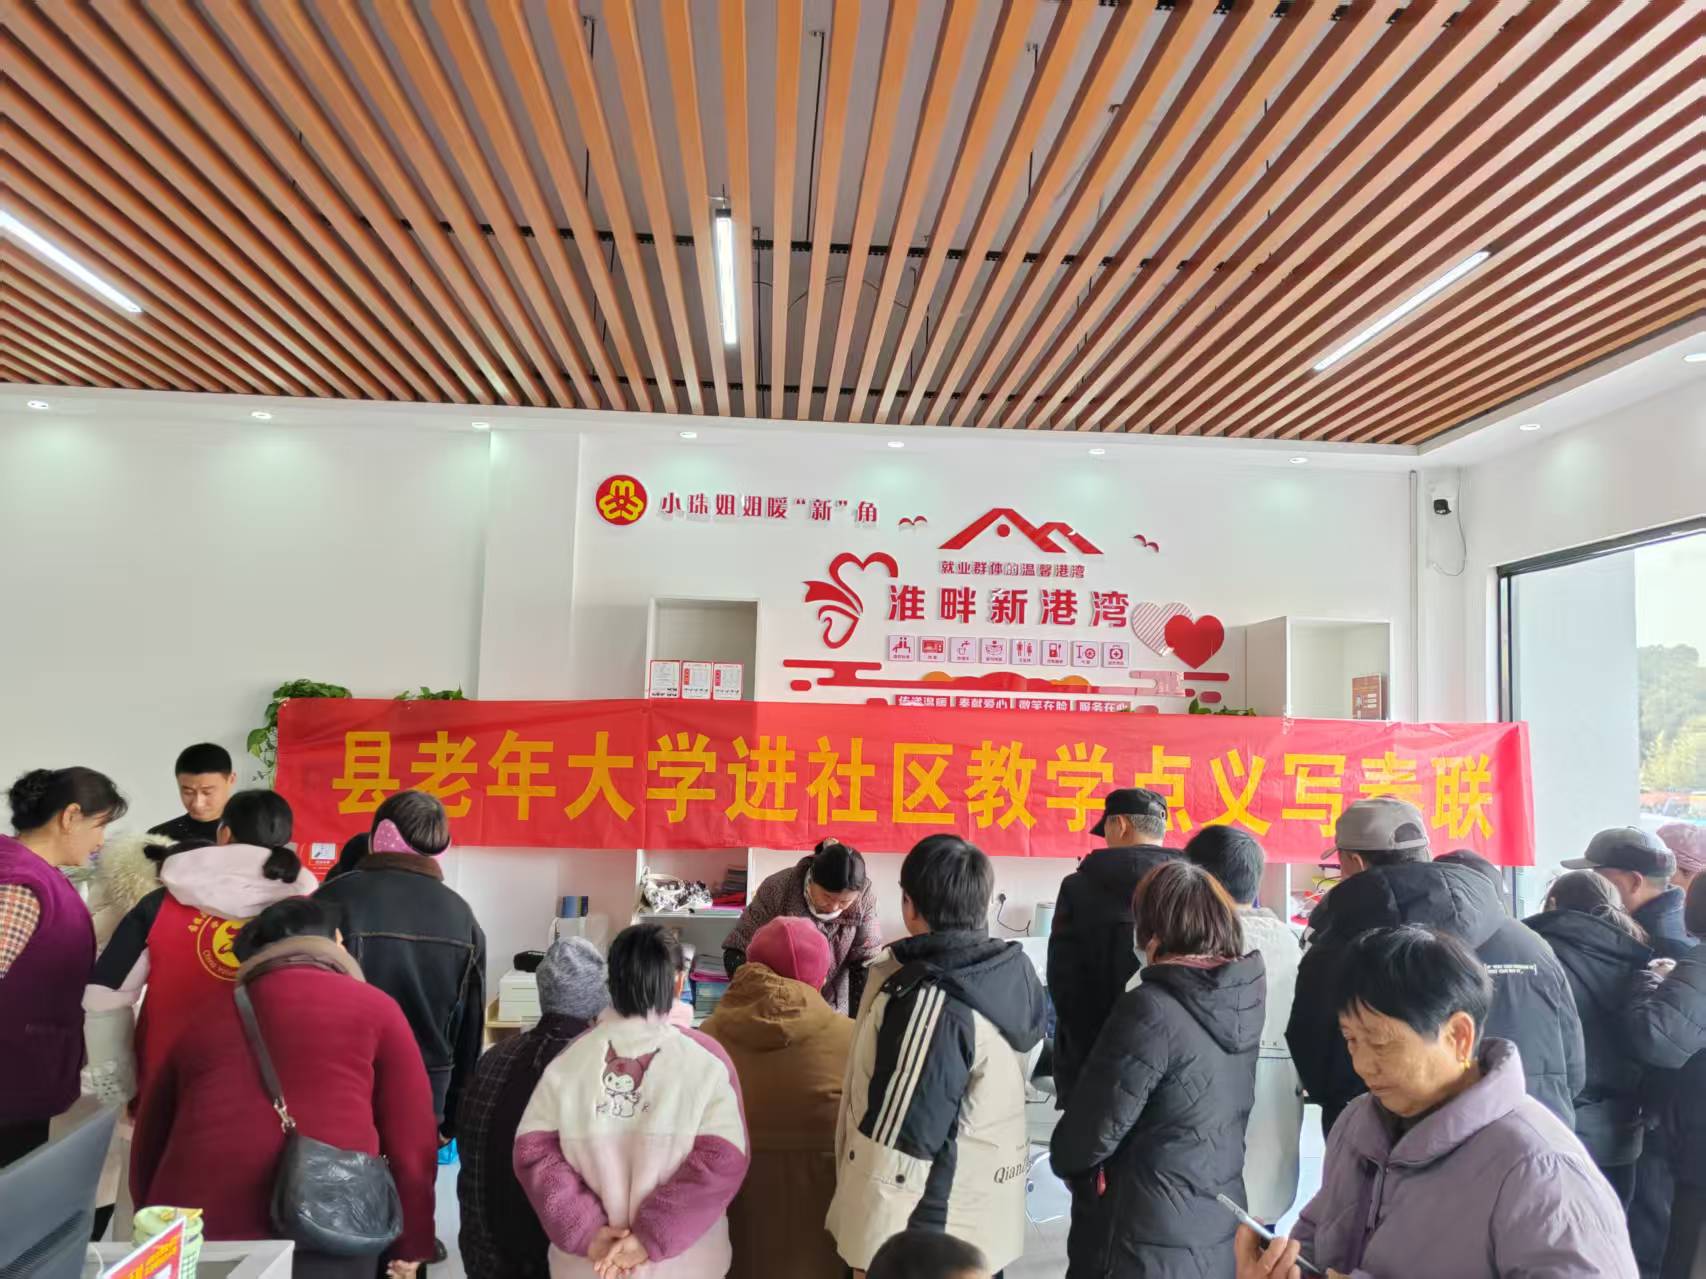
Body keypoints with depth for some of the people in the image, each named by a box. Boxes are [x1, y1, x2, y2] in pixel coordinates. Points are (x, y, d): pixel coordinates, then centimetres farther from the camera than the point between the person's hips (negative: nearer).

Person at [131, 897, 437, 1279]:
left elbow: (147, 1149, 27)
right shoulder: (372, 1007, 10)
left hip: (195, 1230, 3)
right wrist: (411, 1243, 15)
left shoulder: (199, 1023, 20)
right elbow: (411, 1138, 6)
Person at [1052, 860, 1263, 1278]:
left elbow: (1096, 1128, -19)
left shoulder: (1152, 1010, -24)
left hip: (1148, 1242, -7)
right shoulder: (1242, 996, -4)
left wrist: (1064, 1159, 3)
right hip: (1220, 1231, 7)